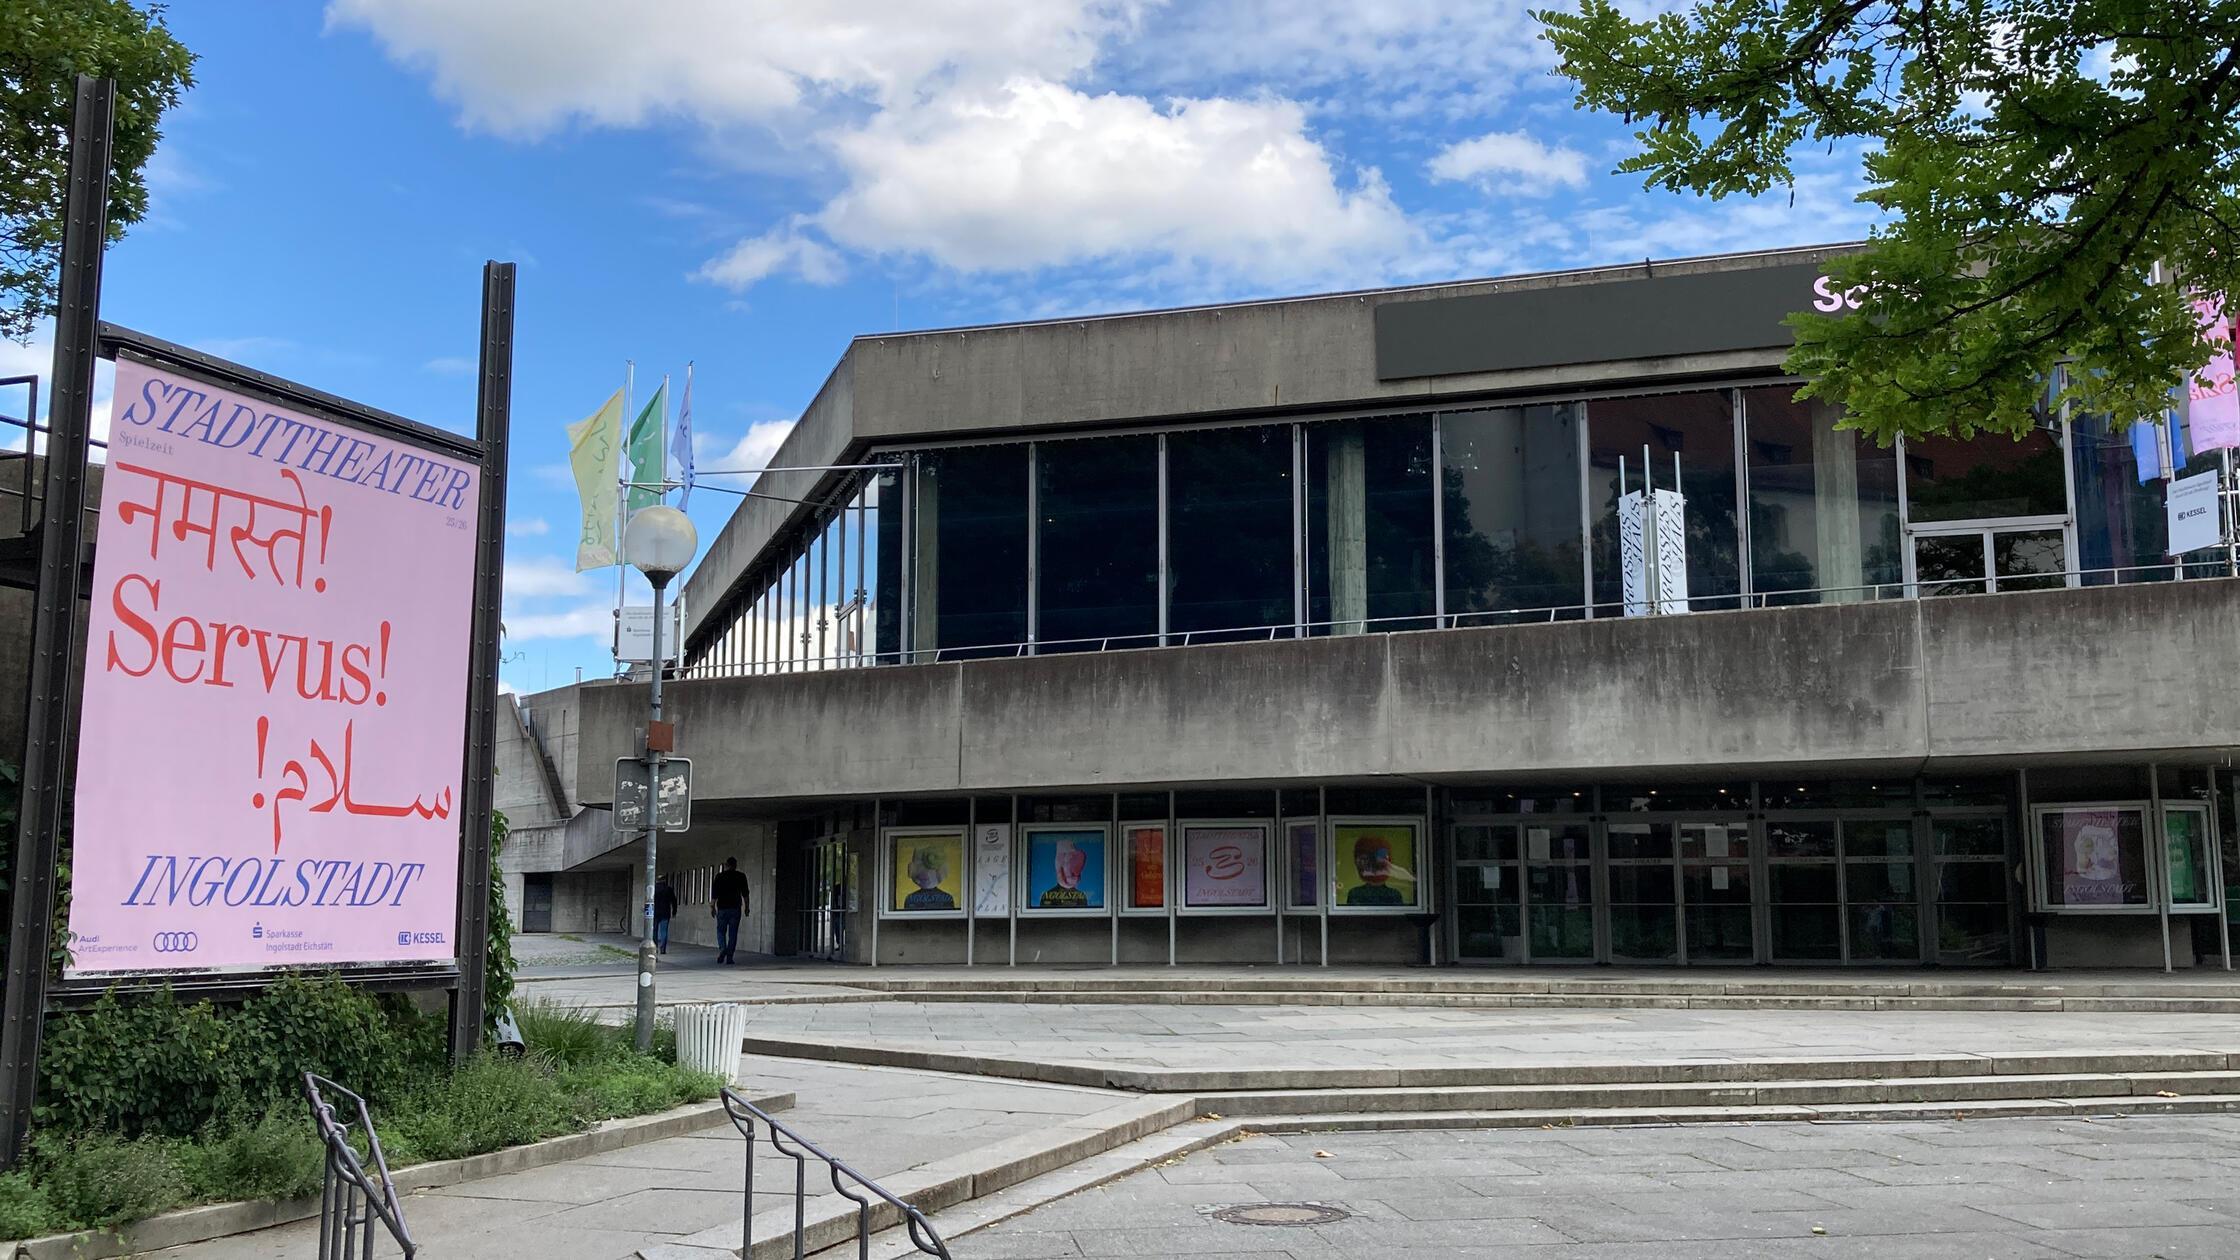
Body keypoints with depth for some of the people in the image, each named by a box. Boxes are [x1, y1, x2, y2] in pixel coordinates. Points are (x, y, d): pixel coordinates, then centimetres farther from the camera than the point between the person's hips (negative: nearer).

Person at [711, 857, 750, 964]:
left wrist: (712, 906, 8)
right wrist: (746, 907, 5)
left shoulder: (719, 876, 2)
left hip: (722, 908, 0)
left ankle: (722, 948, -16)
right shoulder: (741, 877, 3)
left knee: (721, 931, 10)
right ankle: (730, 957, -1)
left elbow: (714, 894, 1)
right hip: (736, 908, 0)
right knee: (733, 933, 3)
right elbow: (745, 894, 1)